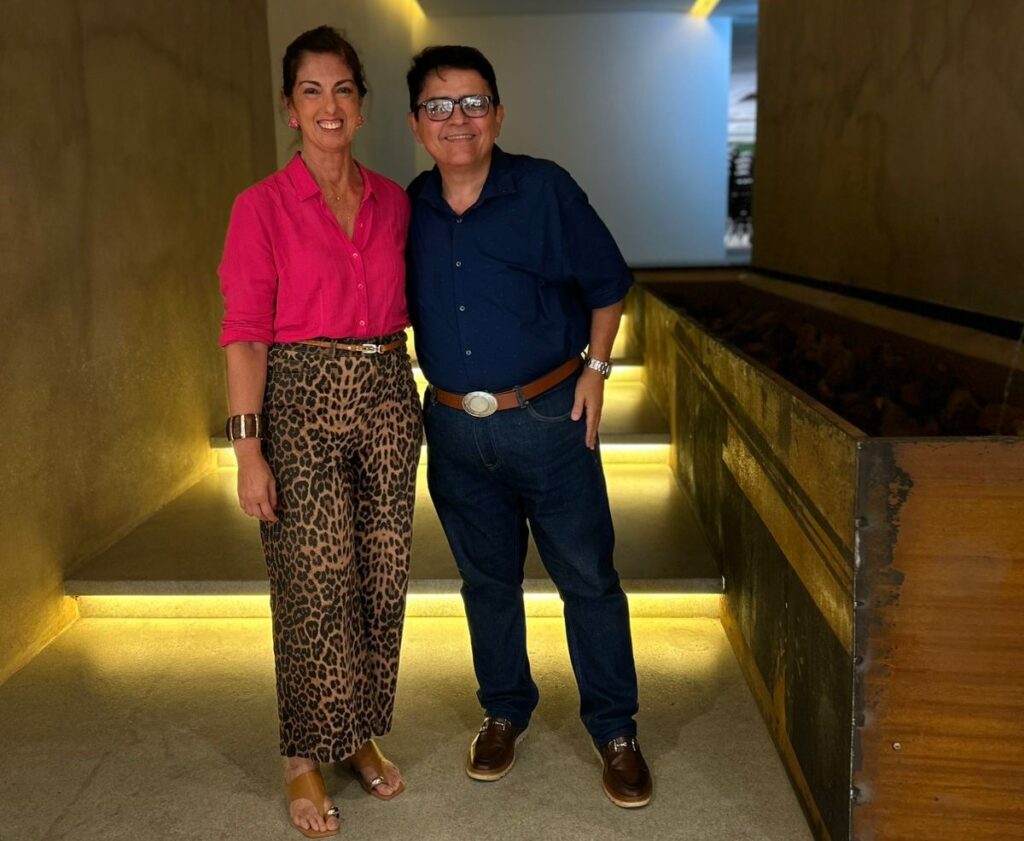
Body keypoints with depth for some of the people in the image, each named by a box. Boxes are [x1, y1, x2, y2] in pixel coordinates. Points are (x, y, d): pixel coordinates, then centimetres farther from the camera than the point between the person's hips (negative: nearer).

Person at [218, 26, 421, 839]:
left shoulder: (392, 200, 8)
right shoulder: (263, 206, -5)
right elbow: (245, 334, -8)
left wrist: (416, 402, 10)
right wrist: (248, 449, -13)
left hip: (387, 397, 4)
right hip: (302, 401, -4)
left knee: (382, 580, 10)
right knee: (315, 586, 2)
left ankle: (363, 734, 30)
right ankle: (305, 759, 21)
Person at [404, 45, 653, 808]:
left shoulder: (545, 189, -8)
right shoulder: (410, 208, 2)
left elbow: (607, 282, 1)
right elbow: (400, 309, 14)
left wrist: (595, 369, -4)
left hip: (547, 417, -3)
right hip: (454, 429, 3)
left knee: (588, 579, 4)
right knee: (487, 578, 16)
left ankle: (616, 731, 21)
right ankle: (504, 712, 35)